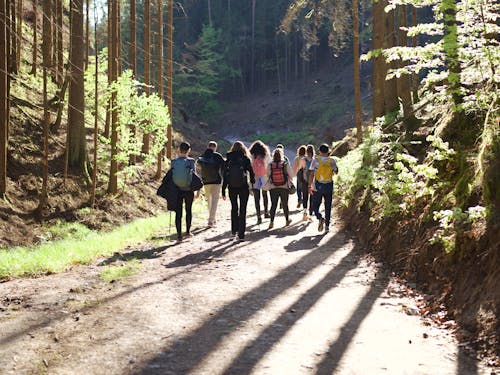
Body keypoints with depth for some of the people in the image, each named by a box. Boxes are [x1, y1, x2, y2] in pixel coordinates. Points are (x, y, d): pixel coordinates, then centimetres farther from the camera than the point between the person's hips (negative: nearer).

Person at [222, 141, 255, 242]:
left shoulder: (228, 160, 1)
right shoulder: (245, 159, -4)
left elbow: (225, 176, 3)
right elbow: (251, 173, -4)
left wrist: (223, 191, 7)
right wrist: (253, 183, 12)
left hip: (232, 188, 2)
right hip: (243, 188, -2)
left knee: (234, 208, 21)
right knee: (243, 210, 2)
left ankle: (234, 230, 26)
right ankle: (241, 234, -2)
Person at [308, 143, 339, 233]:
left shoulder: (316, 160, -7)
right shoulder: (332, 161, -3)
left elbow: (312, 174, -9)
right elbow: (336, 171, 11)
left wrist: (310, 186, -5)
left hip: (318, 186, -2)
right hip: (329, 186, 2)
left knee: (315, 206, 9)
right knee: (328, 207, 12)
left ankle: (320, 218, -17)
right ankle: (327, 225, 13)